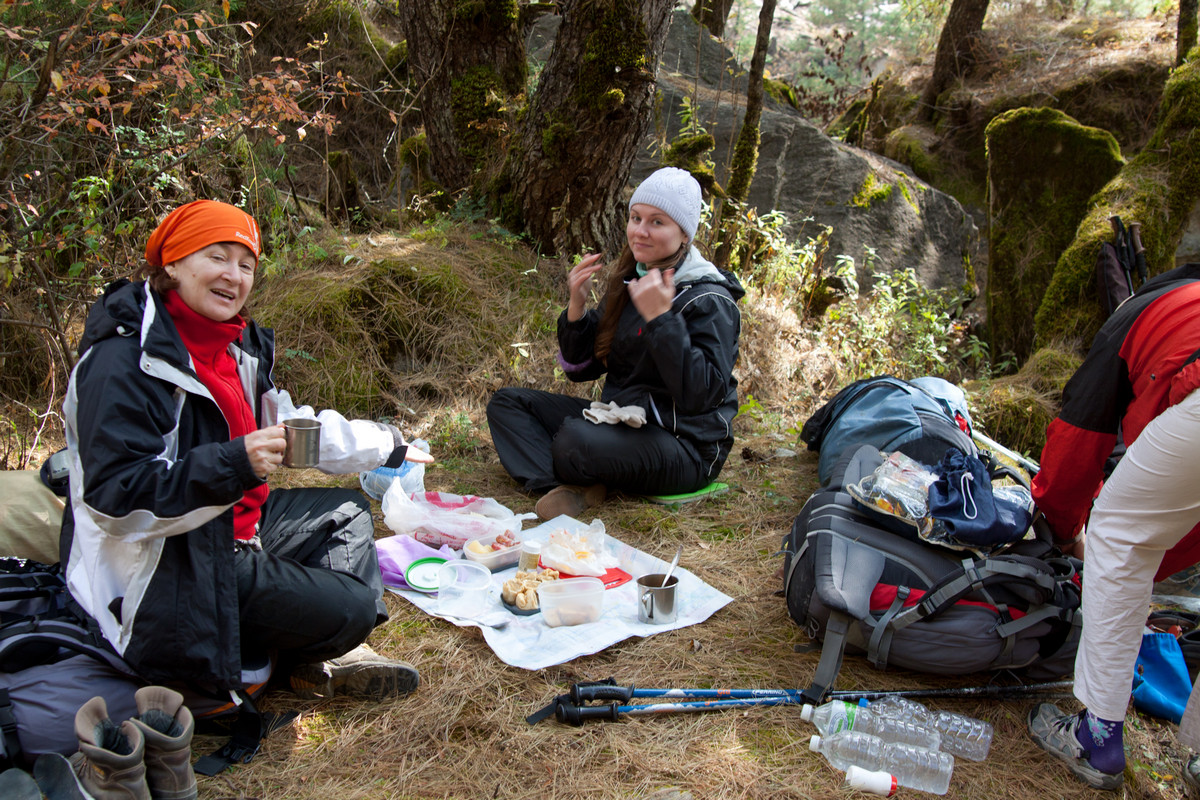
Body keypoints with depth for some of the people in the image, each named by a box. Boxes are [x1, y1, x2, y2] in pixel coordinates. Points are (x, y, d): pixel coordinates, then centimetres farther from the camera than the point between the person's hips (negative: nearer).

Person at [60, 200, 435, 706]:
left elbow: (288, 425, 18)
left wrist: (387, 448, 22)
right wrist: (232, 465, -40)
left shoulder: (233, 342, 5)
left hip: (231, 523, 10)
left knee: (346, 512, 18)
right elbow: (115, 498, -29)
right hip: (164, 571, -10)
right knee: (349, 608, -17)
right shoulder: (126, 362, -24)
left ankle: (331, 655, 9)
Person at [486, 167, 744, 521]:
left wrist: (660, 318, -30)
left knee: (575, 440, -36)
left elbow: (703, 393, -27)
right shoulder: (628, 282, 8)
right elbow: (581, 369, 10)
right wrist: (577, 306, -6)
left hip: (685, 446, -9)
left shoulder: (709, 301, -14)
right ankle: (568, 489, -19)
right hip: (621, 419, 9)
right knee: (506, 402, 4)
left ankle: (579, 485, -1)